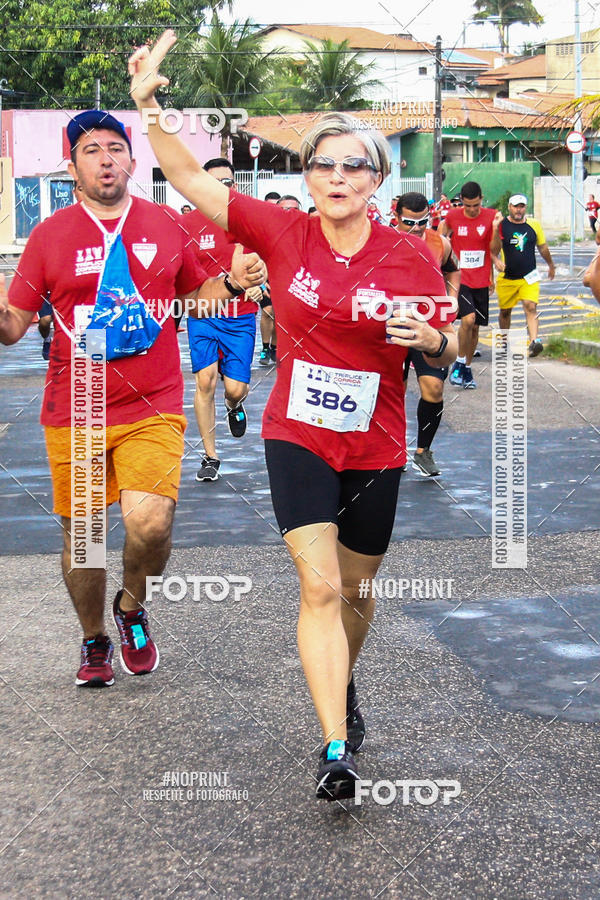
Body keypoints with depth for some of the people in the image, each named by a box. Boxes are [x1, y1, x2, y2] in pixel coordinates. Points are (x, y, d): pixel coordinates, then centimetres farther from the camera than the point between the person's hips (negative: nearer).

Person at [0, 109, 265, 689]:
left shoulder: (166, 226, 5)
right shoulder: (50, 235, 1)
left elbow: (195, 293, 19)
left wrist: (234, 281, -1)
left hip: (152, 408, -1)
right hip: (74, 412, 1)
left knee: (149, 523, -20)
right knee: (80, 535, 10)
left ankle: (132, 606, 13)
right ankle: (94, 640, 35)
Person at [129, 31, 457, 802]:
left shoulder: (409, 257, -7)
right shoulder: (282, 233, -6)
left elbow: (444, 352, 2)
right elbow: (191, 180, -4)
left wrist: (430, 340, -22)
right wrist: (148, 104, -13)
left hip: (375, 449, 1)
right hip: (297, 439, -1)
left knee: (355, 590, 16)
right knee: (319, 587, -13)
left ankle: (340, 688, 46)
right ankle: (335, 747, -11)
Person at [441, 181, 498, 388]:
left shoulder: (491, 216, -2)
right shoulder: (452, 216, -1)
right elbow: (442, 235, 20)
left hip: (481, 281, 2)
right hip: (460, 278, -2)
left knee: (475, 327, 8)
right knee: (468, 319, -21)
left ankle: (467, 368, 24)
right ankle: (459, 363, -3)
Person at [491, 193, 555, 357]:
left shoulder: (534, 225, 3)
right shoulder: (501, 225, -6)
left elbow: (543, 248, 17)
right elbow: (493, 251, -6)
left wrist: (551, 265, 28)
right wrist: (496, 260, -28)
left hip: (529, 276, 1)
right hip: (507, 278, 0)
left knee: (531, 307, -18)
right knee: (505, 311, 11)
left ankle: (534, 341, -29)